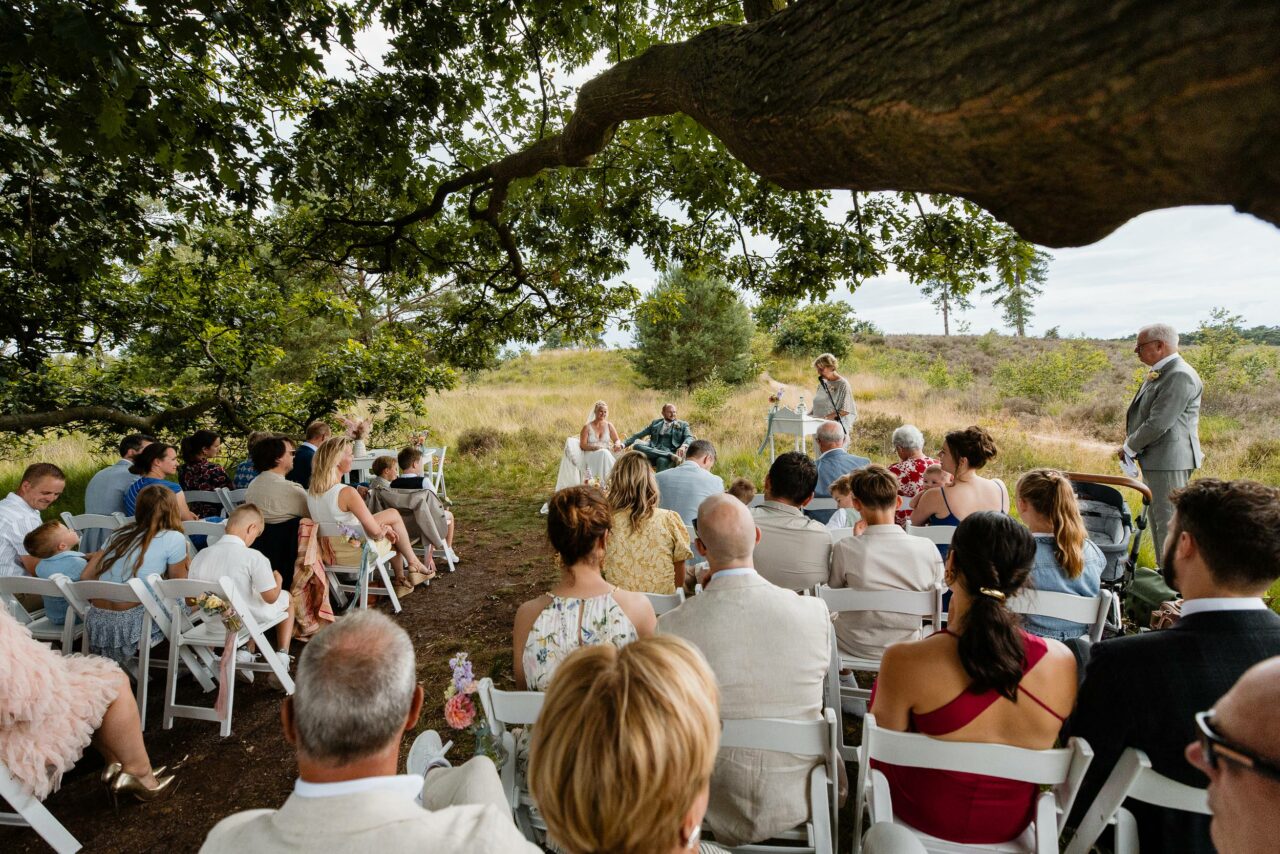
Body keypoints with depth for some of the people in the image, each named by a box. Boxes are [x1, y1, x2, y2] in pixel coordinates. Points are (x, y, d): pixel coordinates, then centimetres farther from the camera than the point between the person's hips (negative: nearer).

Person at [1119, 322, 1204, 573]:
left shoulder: (1179, 376, -19)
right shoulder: (1159, 373, 13)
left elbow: (1159, 423, -23)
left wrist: (1129, 448, -10)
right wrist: (1132, 445, 7)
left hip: (1169, 461, -10)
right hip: (1155, 460, 10)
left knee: (1169, 522, -5)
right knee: (1158, 519, 18)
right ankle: (1166, 573, 30)